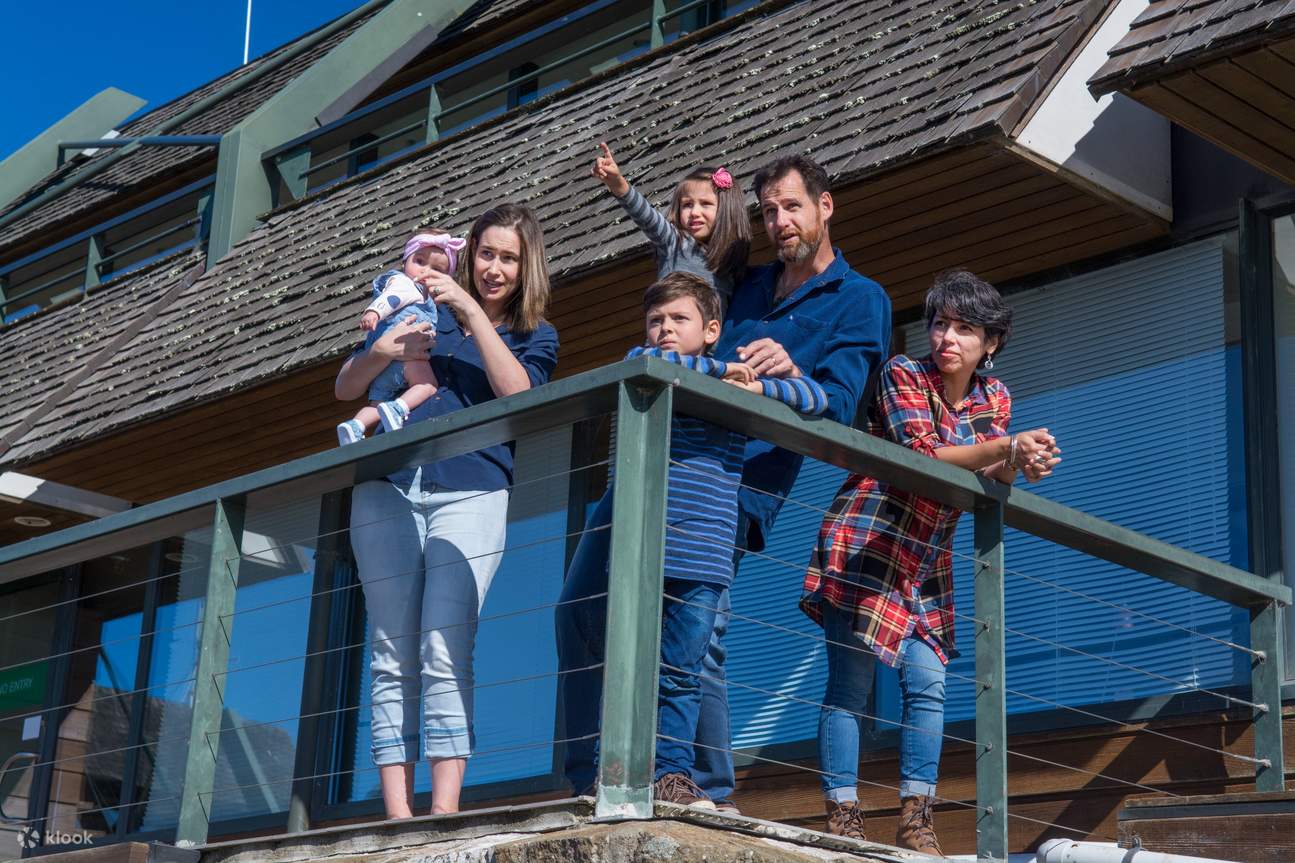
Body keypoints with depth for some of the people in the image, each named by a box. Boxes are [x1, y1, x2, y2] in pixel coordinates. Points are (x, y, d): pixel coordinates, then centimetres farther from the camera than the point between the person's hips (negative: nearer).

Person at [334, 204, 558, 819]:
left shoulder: (535, 336, 17)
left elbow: (516, 392, -5)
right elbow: (344, 388, 17)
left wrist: (474, 313, -7)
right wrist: (383, 352, -3)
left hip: (471, 491, -2)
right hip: (387, 488, 2)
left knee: (445, 651, -15)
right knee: (392, 655, -4)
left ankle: (444, 809, -17)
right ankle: (397, 814, -5)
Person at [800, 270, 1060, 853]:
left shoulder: (994, 398, 9)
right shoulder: (903, 374, -7)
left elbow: (982, 477, -1)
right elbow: (922, 456, -20)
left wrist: (1021, 464, -23)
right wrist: (1008, 446, -27)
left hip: (926, 563, 6)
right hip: (865, 544, -6)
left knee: (927, 684, -1)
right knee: (849, 685, -7)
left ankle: (915, 823, 5)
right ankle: (841, 821, -4)